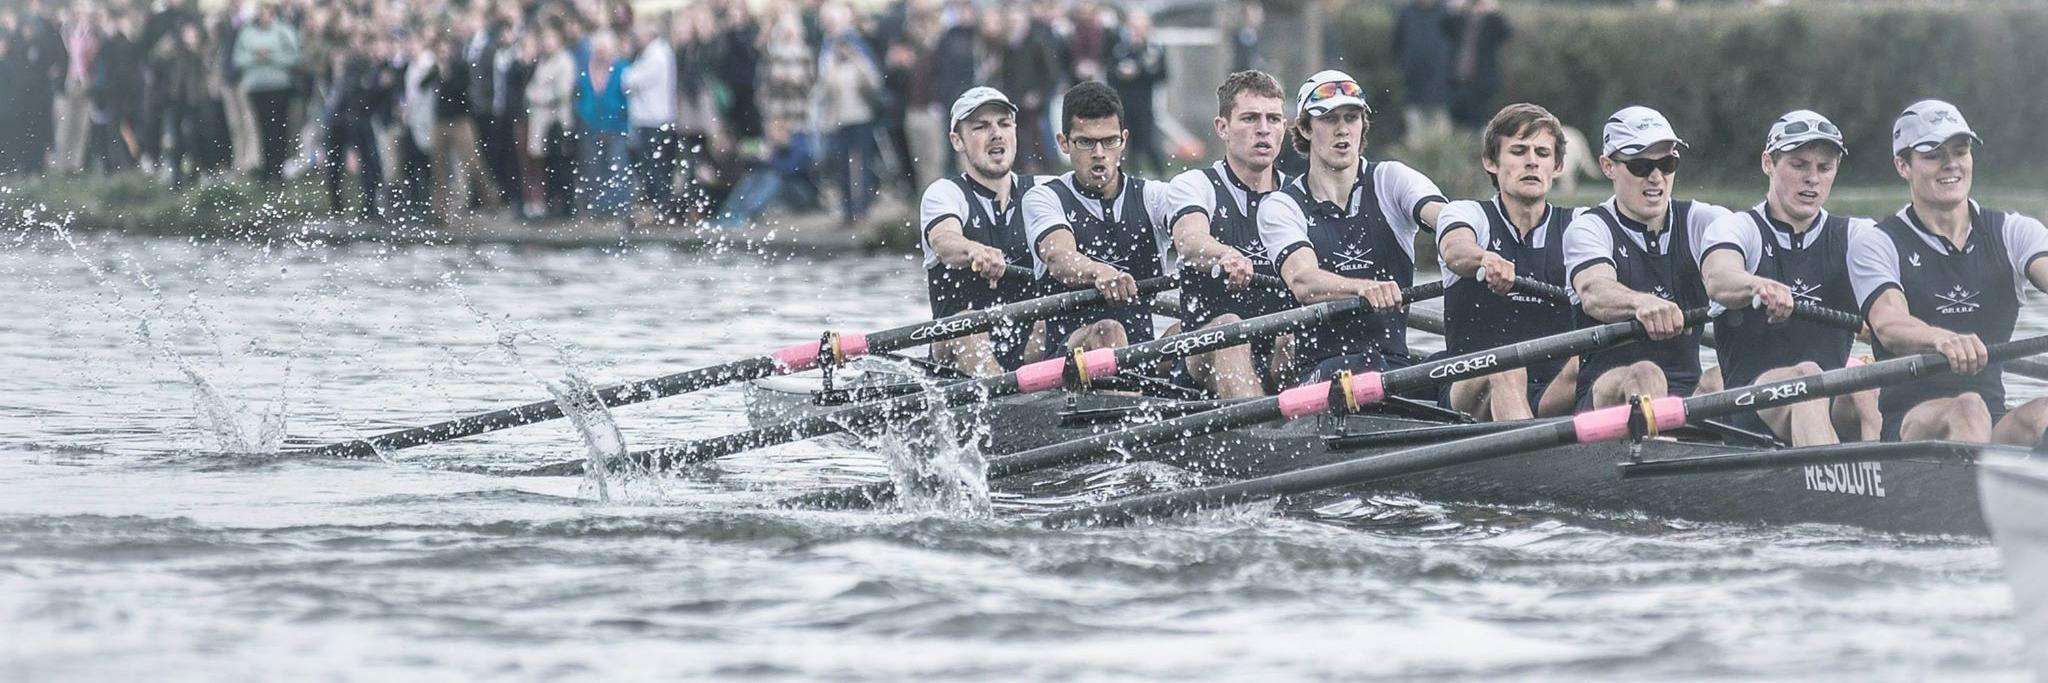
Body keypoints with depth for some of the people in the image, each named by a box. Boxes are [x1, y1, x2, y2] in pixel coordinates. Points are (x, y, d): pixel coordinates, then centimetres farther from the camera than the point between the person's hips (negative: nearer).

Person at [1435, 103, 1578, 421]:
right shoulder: (1466, 213, 6)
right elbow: (1455, 251, -19)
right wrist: (1486, 260, -44)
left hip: (1554, 396, 2)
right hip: (1473, 392, -2)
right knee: (1504, 369, -35)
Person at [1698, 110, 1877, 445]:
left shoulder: (1852, 237, 16)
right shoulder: (1736, 229, 6)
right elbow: (1718, 281, -19)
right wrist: (1760, 287, -43)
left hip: (1834, 405, 3)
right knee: (1806, 375, -35)